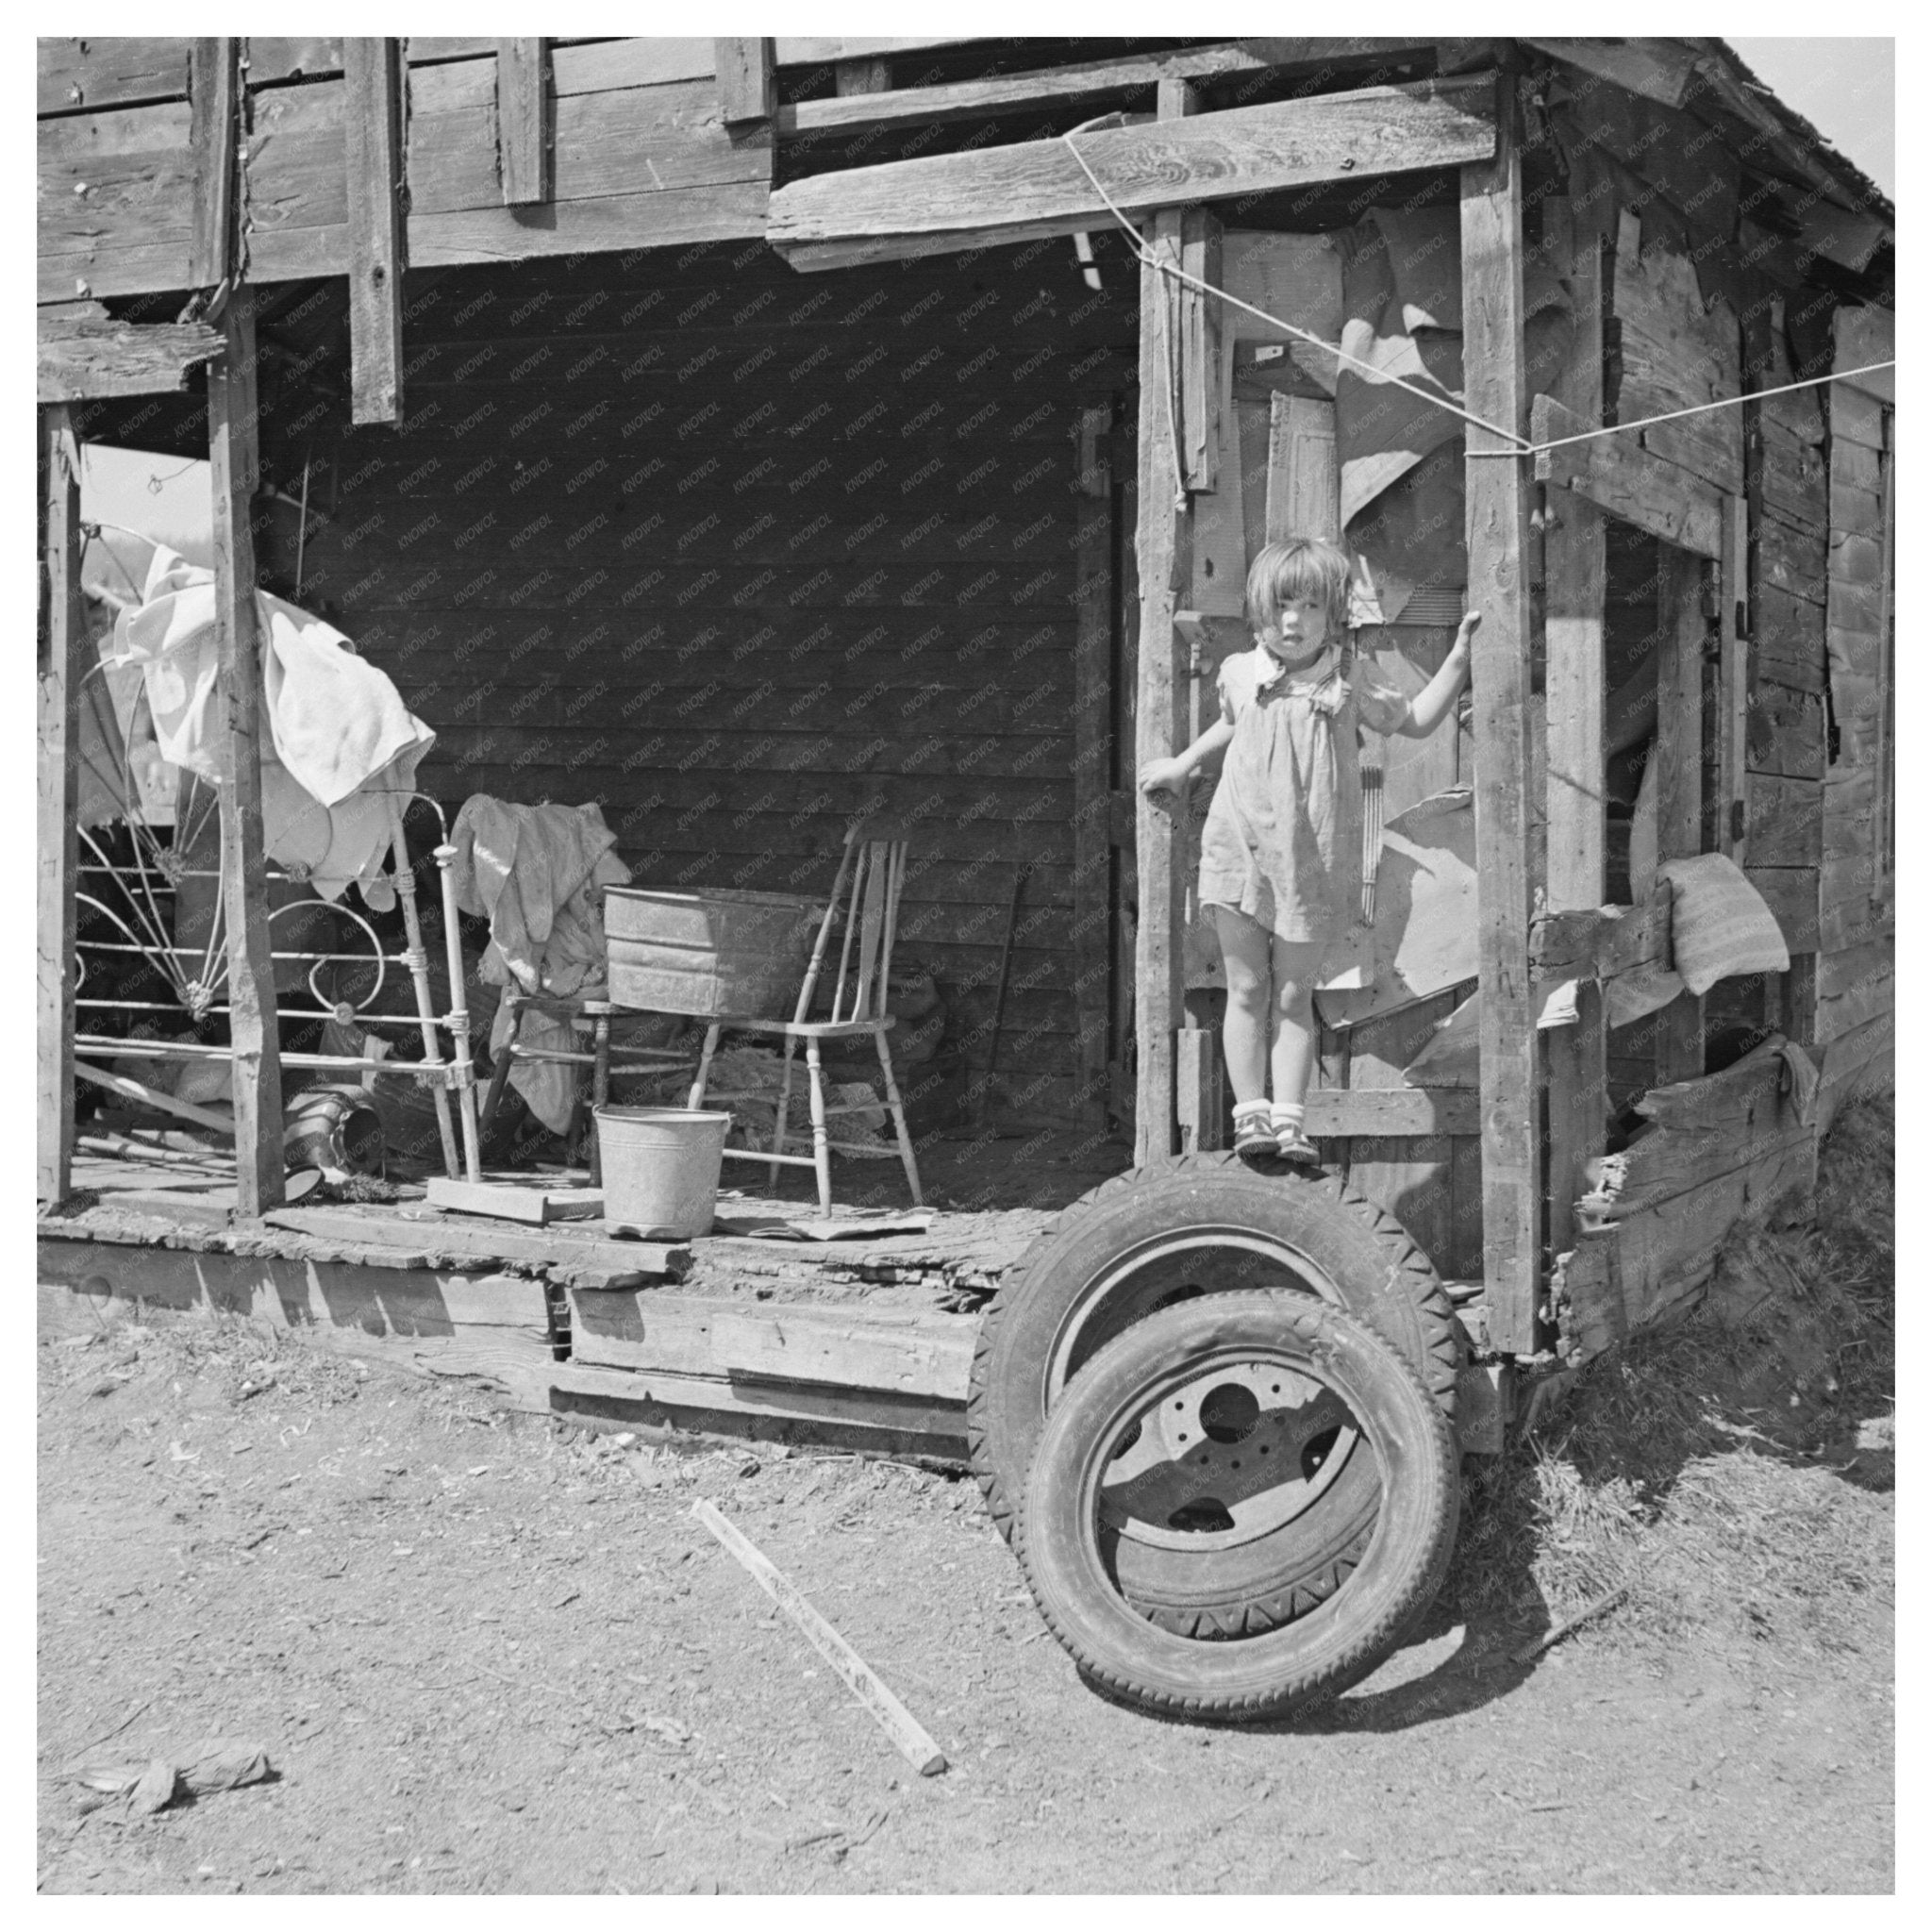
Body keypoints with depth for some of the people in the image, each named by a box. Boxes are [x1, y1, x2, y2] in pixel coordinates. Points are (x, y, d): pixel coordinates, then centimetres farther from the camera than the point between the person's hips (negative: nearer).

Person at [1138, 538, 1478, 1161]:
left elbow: (1413, 721, 13)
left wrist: (1457, 659, 6)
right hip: (1240, 852, 1)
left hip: (1313, 865, -1)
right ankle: (1250, 1113, 2)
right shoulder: (1240, 673, 5)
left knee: (1294, 998, 3)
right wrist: (1182, 765, 36)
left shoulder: (1350, 678, 2)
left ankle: (1289, 1119, 4)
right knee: (1247, 991, 0)